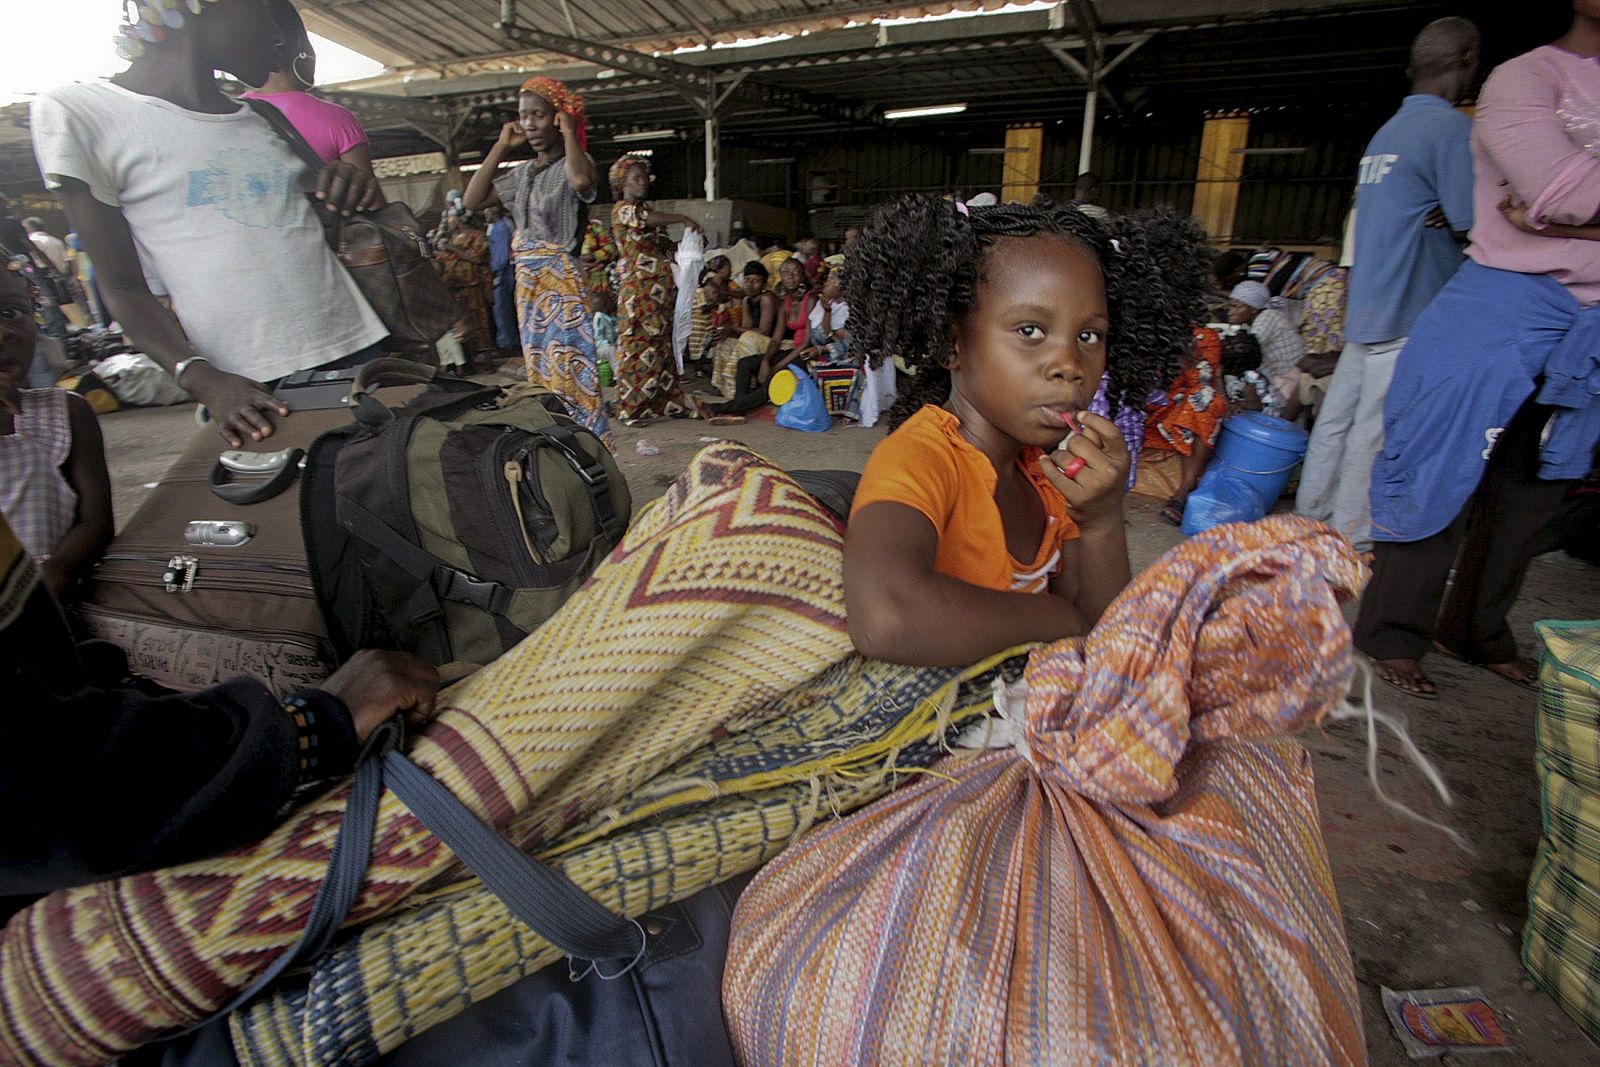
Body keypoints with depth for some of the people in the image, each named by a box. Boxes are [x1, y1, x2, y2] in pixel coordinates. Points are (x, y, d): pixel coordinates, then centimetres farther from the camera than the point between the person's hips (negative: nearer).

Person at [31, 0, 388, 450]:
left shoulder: (263, 120, 17)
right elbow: (122, 287, -2)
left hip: (357, 350, 5)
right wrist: (204, 380, -19)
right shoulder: (75, 113, 3)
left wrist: (356, 189, 1)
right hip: (255, 390, -4)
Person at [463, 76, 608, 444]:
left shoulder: (572, 165, -4)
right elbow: (472, 200, 13)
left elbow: (582, 181, -30)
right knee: (539, 374, 11)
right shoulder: (524, 172, 17)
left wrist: (569, 134, -12)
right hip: (527, 285, 8)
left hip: (562, 284, -8)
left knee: (571, 374, -10)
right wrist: (501, 146, 12)